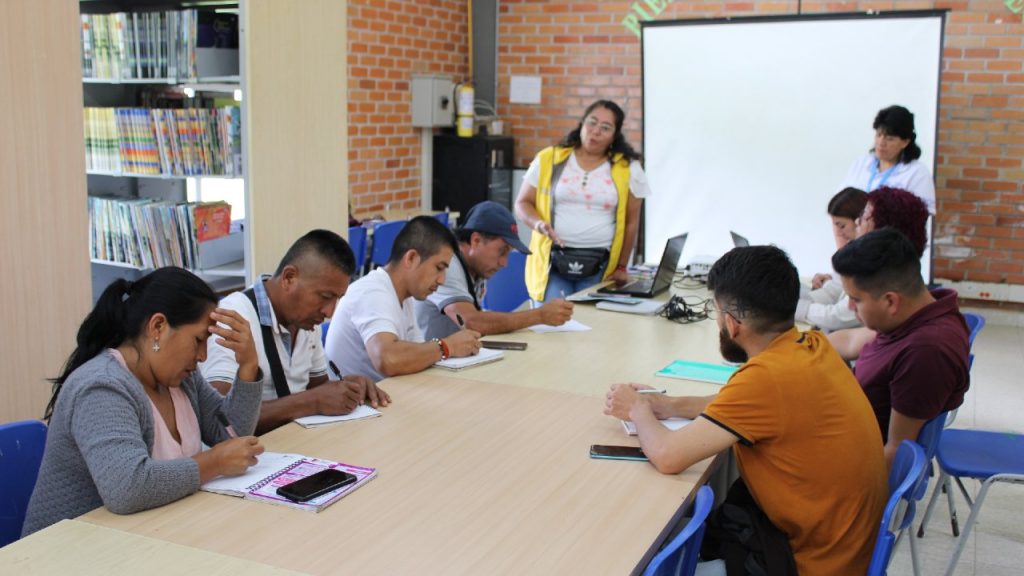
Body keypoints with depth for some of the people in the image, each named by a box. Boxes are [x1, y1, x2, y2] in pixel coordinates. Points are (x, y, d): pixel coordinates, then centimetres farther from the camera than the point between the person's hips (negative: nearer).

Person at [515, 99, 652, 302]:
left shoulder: (628, 169, 5)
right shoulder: (548, 159, 5)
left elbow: (631, 221, 9)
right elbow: (523, 203, 9)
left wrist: (621, 266, 6)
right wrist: (538, 223, -12)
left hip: (600, 265, 0)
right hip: (552, 260, 0)